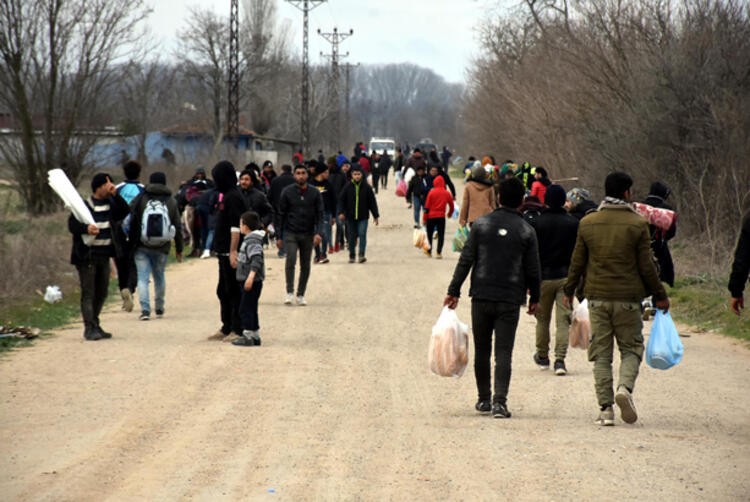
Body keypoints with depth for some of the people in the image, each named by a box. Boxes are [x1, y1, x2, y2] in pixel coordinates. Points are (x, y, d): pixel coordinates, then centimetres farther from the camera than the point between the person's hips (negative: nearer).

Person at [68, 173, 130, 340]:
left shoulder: (111, 204, 9)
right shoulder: (84, 206, -10)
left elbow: (125, 213, 0)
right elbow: (72, 225, -16)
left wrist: (115, 195, -8)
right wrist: (85, 228, -36)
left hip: (104, 254, 7)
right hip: (87, 256, -7)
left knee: (102, 292, 14)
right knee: (88, 293, -6)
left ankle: (95, 325, 26)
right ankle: (89, 328, -8)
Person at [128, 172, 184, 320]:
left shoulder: (140, 199, -1)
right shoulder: (171, 202, 6)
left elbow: (131, 221, -4)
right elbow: (177, 227, 8)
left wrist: (130, 242, 3)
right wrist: (179, 249, 15)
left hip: (141, 247, -2)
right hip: (162, 248, 2)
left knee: (143, 277, -2)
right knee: (159, 277, 18)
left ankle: (145, 309, -15)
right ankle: (159, 308, 26)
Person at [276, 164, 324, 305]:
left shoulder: (315, 193, 2)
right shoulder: (287, 192, -2)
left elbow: (319, 214, 1)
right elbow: (281, 215, 1)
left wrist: (318, 232, -14)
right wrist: (279, 236, -2)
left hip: (308, 234, 2)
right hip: (290, 233, -2)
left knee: (305, 266, 5)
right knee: (290, 260, -20)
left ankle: (301, 295, 15)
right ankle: (289, 292, -14)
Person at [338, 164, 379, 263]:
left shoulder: (366, 187, -1)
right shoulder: (347, 187, -1)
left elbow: (372, 202, 4)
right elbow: (341, 200, 2)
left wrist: (376, 216, 4)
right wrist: (341, 212, -11)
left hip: (363, 217, -1)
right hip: (350, 217, 1)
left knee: (362, 234, -13)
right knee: (351, 237, 8)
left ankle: (362, 254, -14)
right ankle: (351, 256, 18)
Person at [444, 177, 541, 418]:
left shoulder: (481, 224, 0)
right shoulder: (526, 231, -1)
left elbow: (466, 260, -1)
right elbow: (532, 269, 3)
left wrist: (454, 291, 4)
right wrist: (534, 298, 16)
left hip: (481, 297, 1)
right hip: (510, 300, -1)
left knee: (482, 351, 13)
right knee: (503, 353, -2)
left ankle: (484, 399, 20)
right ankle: (499, 401, -14)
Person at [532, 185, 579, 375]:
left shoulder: (538, 222, -6)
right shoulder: (573, 223, -2)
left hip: (544, 276, 0)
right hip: (566, 276, 0)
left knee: (542, 319, 15)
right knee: (563, 320, -1)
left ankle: (542, 356, 26)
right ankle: (560, 359, -11)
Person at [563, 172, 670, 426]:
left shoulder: (587, 223, 2)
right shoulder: (637, 224, -6)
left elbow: (577, 262, 6)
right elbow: (646, 266, -4)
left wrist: (569, 290, 19)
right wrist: (660, 295, 7)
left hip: (597, 297, 2)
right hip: (628, 298, -2)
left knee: (601, 354, 6)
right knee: (631, 348, 10)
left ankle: (605, 408, 1)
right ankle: (625, 387, -17)